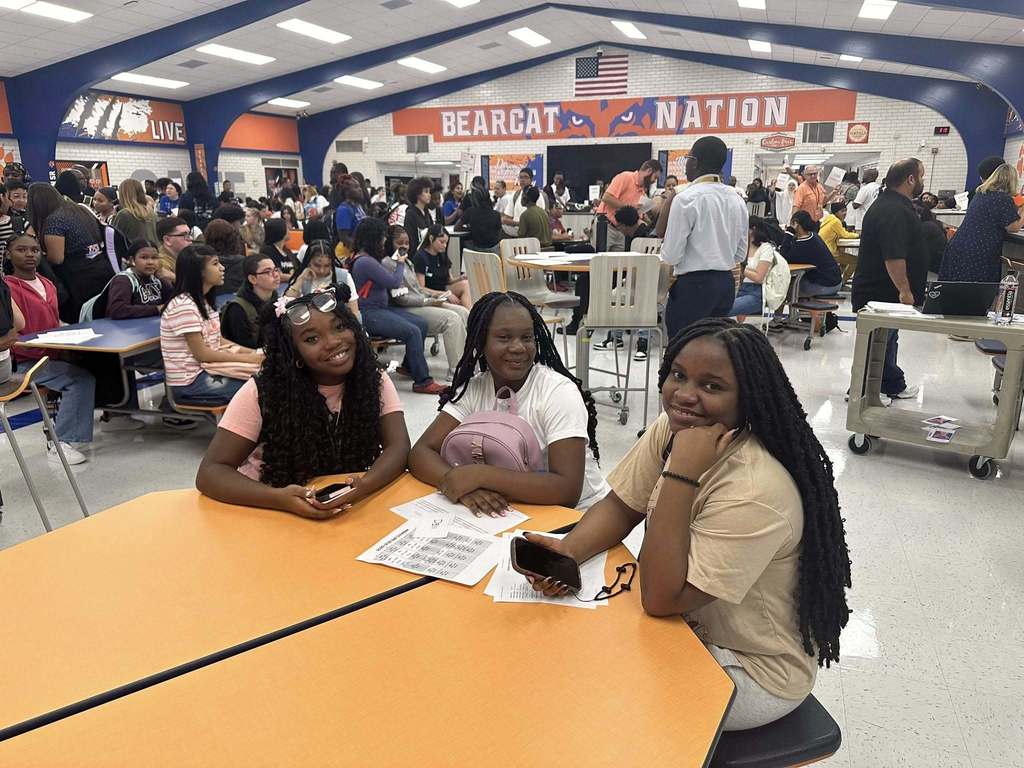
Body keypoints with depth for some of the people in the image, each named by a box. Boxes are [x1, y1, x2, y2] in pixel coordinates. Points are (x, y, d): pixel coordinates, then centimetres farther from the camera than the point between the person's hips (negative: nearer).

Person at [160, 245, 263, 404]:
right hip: (189, 382, -9)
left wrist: (251, 352, -3)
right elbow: (201, 353, -19)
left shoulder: (203, 300, 10)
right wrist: (246, 358, -17)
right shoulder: (183, 306, -19)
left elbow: (215, 340, 11)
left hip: (206, 370, 9)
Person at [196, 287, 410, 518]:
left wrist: (365, 485, -37)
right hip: (271, 512, -1)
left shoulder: (375, 383, -7)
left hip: (347, 514, 1)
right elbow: (210, 472, -16)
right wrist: (280, 498, -33)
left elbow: (399, 448, -16)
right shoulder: (262, 392, -14)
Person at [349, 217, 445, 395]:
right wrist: (401, 264, 2)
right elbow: (394, 282, -16)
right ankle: (422, 381, -18)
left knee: (422, 324, 1)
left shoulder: (364, 257, 14)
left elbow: (386, 281, 16)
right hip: (368, 314, -10)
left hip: (381, 308, 10)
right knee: (413, 332, -23)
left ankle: (410, 366, 13)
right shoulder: (365, 262, -18)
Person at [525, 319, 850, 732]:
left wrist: (681, 474, -38)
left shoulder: (756, 490, -34)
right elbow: (620, 507, -1)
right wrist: (568, 551, -21)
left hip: (754, 668, -6)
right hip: (688, 625, 7)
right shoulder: (671, 428, -10)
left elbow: (660, 597, -32)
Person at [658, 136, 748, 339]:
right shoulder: (736, 199, 10)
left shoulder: (686, 198, -12)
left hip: (693, 284, -7)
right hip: (726, 283, 7)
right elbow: (741, 253, 13)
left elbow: (671, 255, -12)